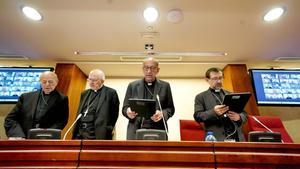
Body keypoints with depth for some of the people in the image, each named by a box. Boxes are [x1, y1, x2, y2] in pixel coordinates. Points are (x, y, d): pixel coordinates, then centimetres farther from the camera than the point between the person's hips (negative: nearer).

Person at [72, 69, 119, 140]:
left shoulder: (111, 93, -3)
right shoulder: (85, 93, 16)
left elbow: (114, 114, -3)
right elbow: (79, 114, 18)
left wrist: (108, 130, -6)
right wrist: (75, 133, 12)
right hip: (80, 133, 6)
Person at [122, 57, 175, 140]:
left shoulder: (165, 86, 7)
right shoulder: (132, 86, 8)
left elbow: (171, 108, 7)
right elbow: (124, 107, 9)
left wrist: (162, 114, -14)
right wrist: (128, 112, -14)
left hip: (158, 131, 0)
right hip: (136, 131, 1)